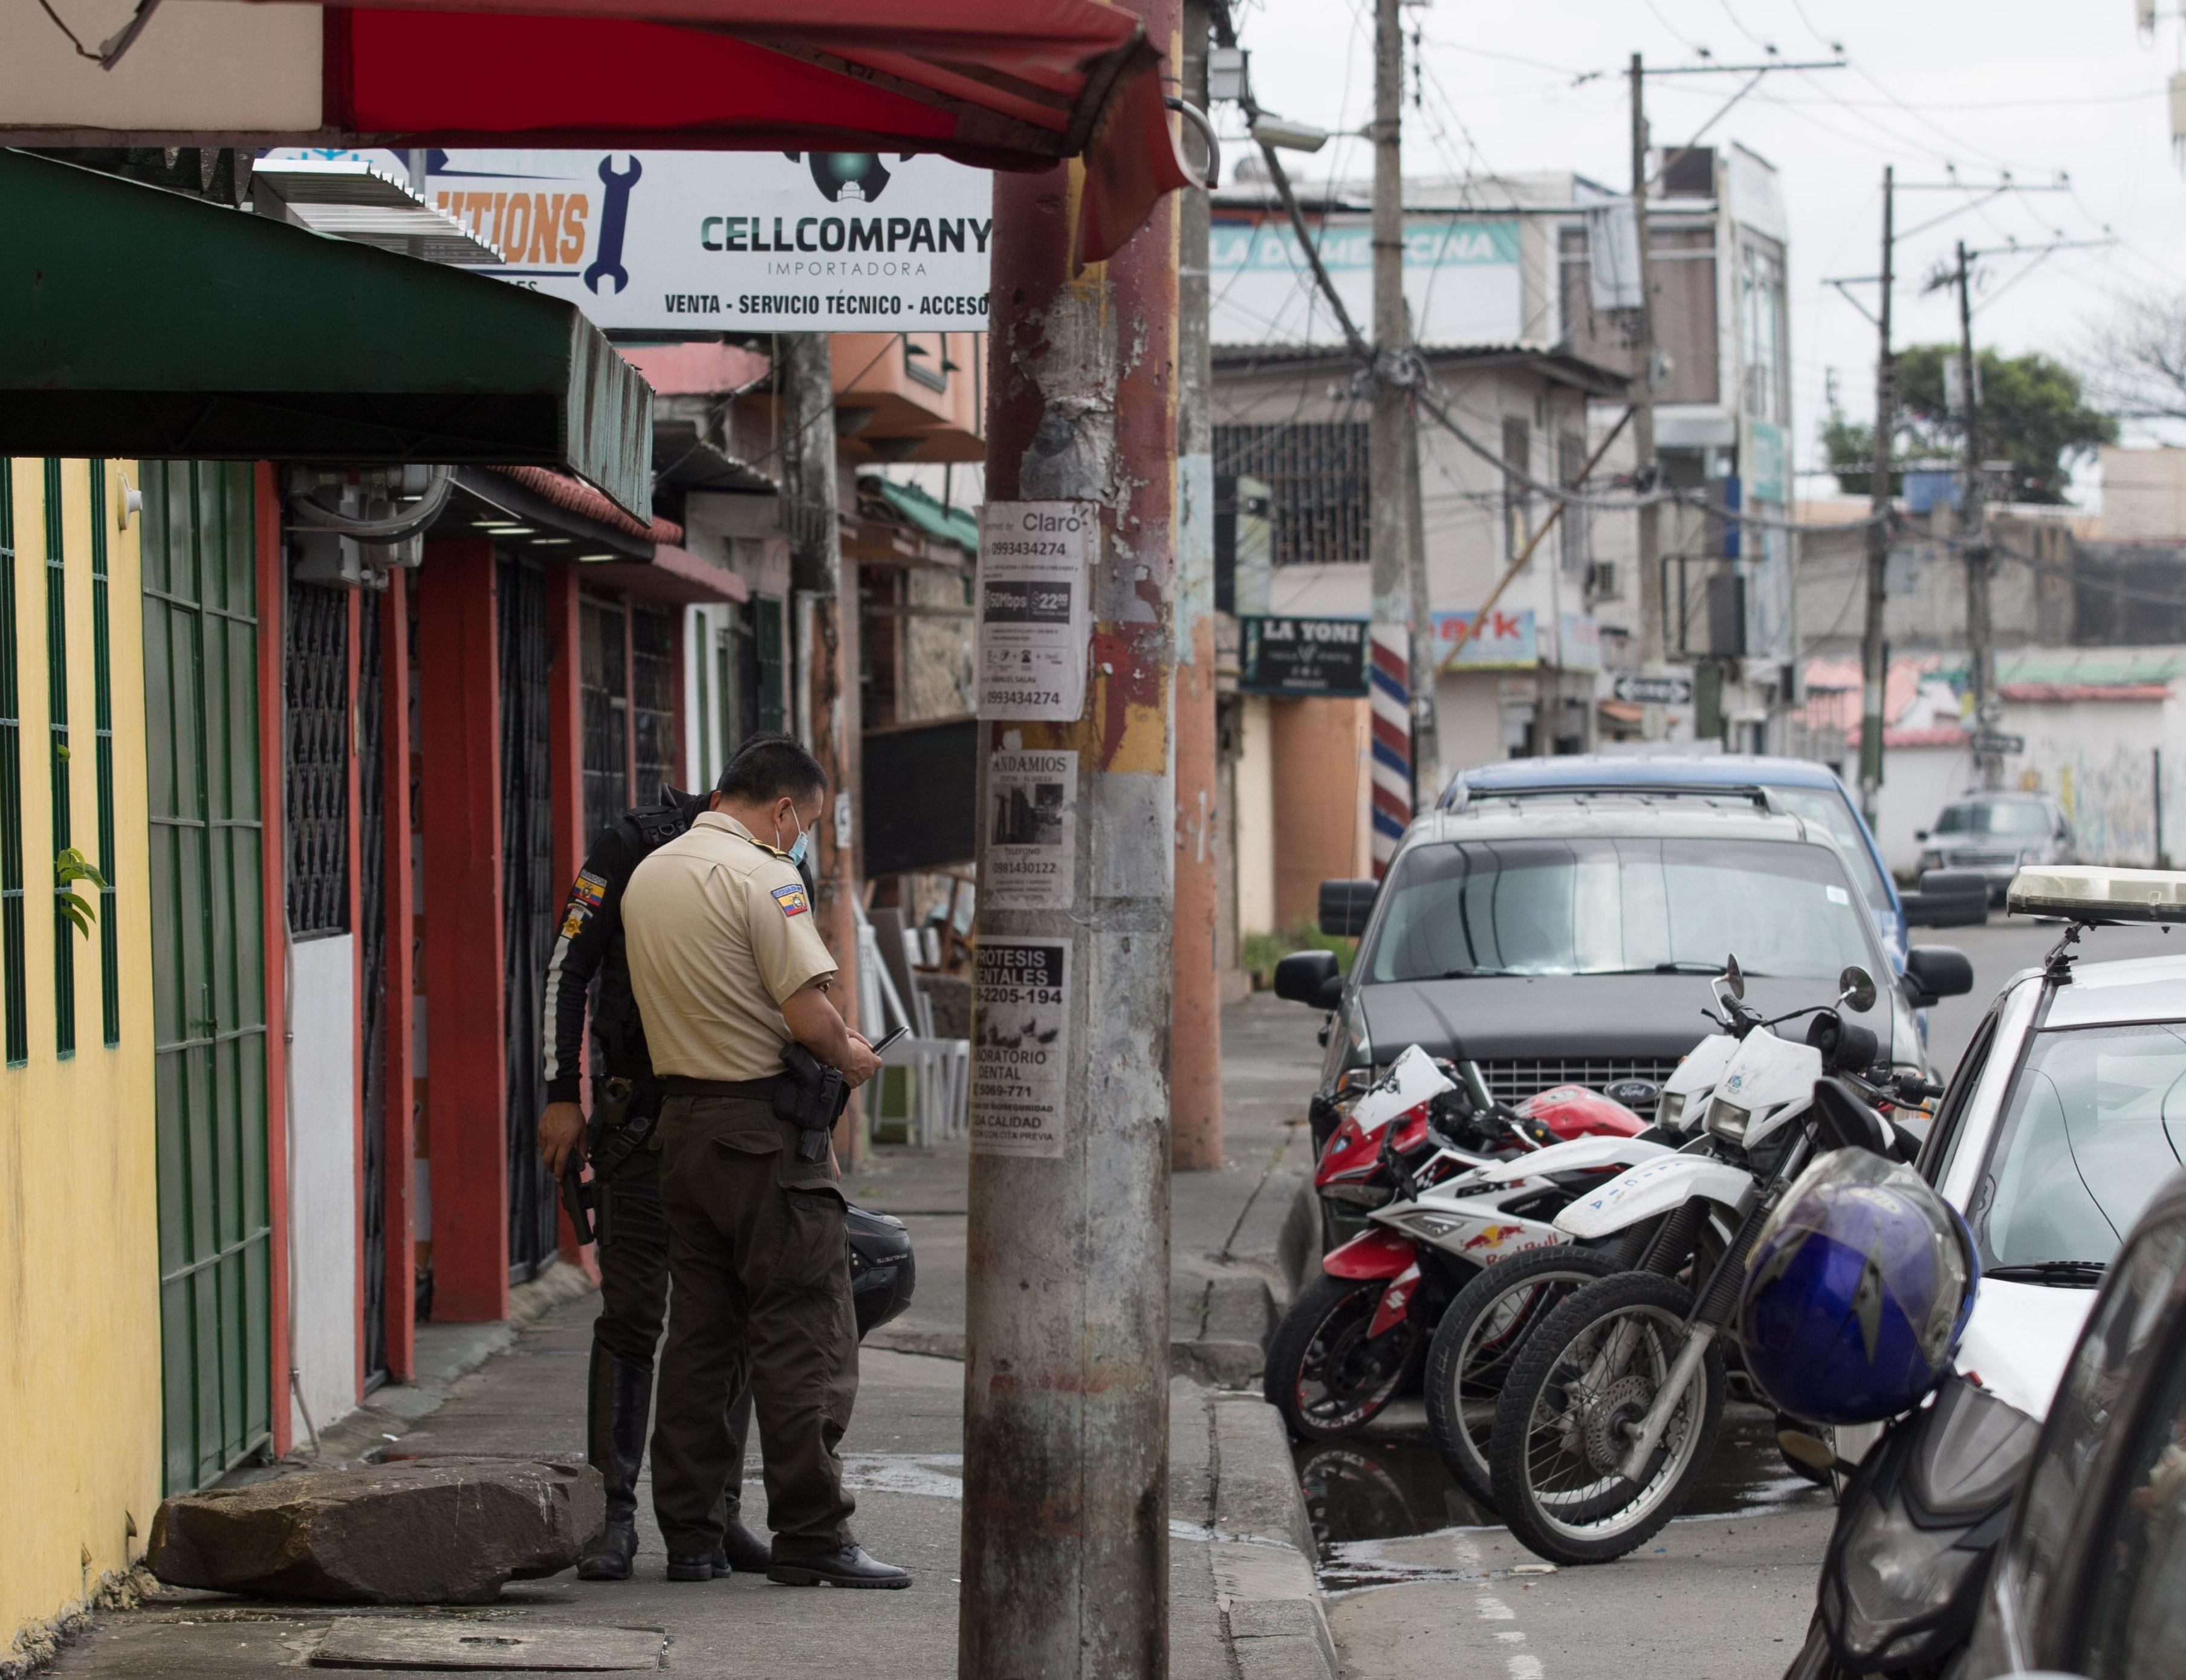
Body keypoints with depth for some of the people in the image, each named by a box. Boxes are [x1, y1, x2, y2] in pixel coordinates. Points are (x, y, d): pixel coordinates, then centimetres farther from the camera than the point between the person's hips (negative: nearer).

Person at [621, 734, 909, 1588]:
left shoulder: (646, 876, 12)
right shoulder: (761, 875, -14)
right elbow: (808, 1013, -21)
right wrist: (848, 1056, 0)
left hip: (681, 1121, 8)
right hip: (765, 1124, -8)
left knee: (697, 1332, 12)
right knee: (801, 1334, -3)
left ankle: (687, 1534, 13)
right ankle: (810, 1536, -4)